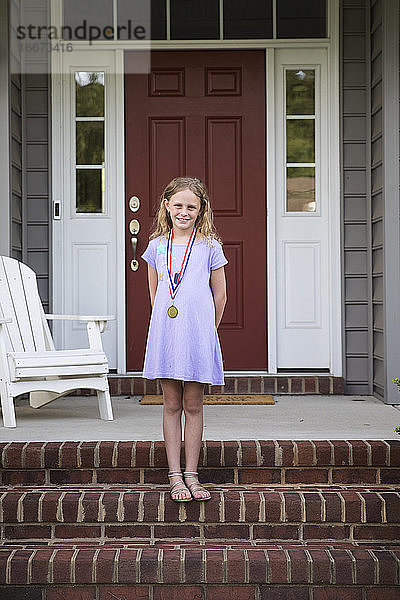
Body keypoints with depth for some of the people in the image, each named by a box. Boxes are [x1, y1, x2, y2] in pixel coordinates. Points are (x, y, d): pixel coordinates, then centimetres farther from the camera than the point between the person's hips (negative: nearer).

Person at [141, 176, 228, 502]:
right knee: (172, 405, 5)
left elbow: (220, 295, 8)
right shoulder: (157, 246, 8)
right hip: (164, 333, 2)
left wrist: (206, 330, 11)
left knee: (193, 405, 3)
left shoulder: (210, 247, 2)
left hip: (198, 334, -1)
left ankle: (191, 475, 12)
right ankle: (175, 476, 10)